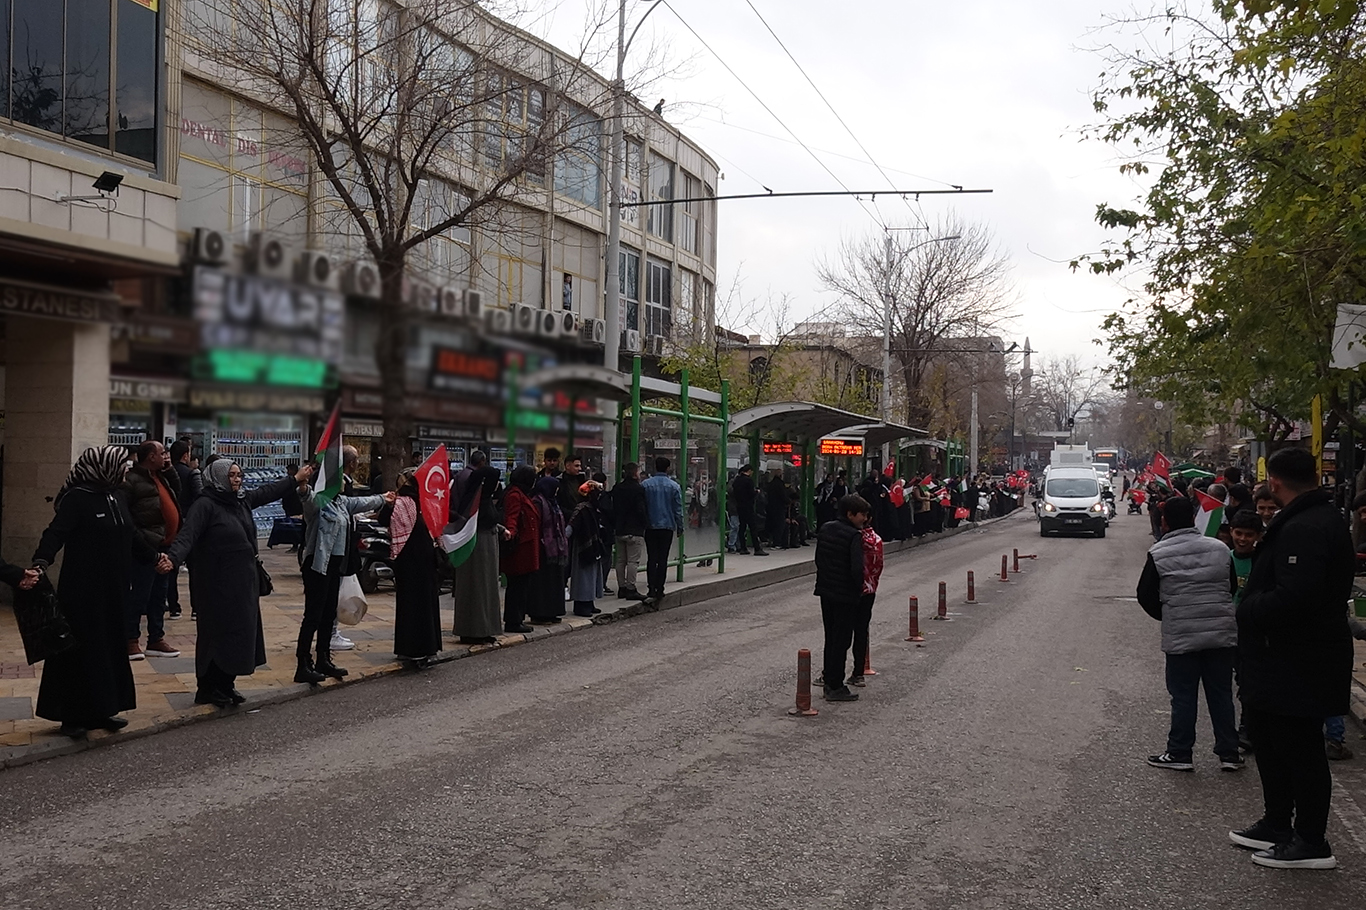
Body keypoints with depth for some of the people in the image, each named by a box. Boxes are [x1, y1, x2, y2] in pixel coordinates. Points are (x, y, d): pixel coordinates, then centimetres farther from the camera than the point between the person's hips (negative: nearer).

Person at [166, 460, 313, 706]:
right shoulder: (205, 505, -14)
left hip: (243, 581, 8)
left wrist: (295, 479, 34)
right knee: (217, 634, -1)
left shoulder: (242, 500, 8)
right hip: (217, 583, -8)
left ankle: (226, 684, 22)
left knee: (240, 633, 11)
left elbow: (268, 492, 25)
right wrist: (173, 558, -43)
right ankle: (208, 689, 11)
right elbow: (187, 535, -26)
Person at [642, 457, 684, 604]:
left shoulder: (645, 485, -3)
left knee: (651, 559, 1)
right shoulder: (674, 486, -3)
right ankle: (659, 590, 8)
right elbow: (678, 509, 0)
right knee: (663, 559, 6)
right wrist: (680, 527, 10)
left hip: (651, 526, 0)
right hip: (667, 526, 0)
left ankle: (652, 591, -9)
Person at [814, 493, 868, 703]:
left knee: (831, 637, 19)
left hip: (825, 591, 8)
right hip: (846, 594, -7)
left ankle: (828, 678, 27)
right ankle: (835, 687, 5)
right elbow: (857, 568, -23)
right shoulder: (854, 536, -18)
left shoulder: (825, 529, 6)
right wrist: (859, 589, -8)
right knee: (841, 640, 0)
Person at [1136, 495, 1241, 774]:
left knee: (1183, 696, 5)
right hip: (1222, 633, 3)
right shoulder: (1220, 548, 2)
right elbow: (1232, 587, 13)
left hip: (1180, 636, -3)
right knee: (1221, 694, 12)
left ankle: (1179, 753, 11)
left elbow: (1146, 596, -2)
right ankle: (1229, 753, 18)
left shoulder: (1158, 555, -8)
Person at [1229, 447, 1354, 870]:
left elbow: (1292, 597, -33)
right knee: (1269, 740, 21)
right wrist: (1252, 605, 8)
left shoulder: (1304, 529, -24)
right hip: (1285, 663, 11)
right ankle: (1277, 824, 35)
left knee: (1299, 750, 1)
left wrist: (1247, 609, -17)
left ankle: (1310, 842, 13)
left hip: (1297, 665, -11)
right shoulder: (1321, 519, 12)